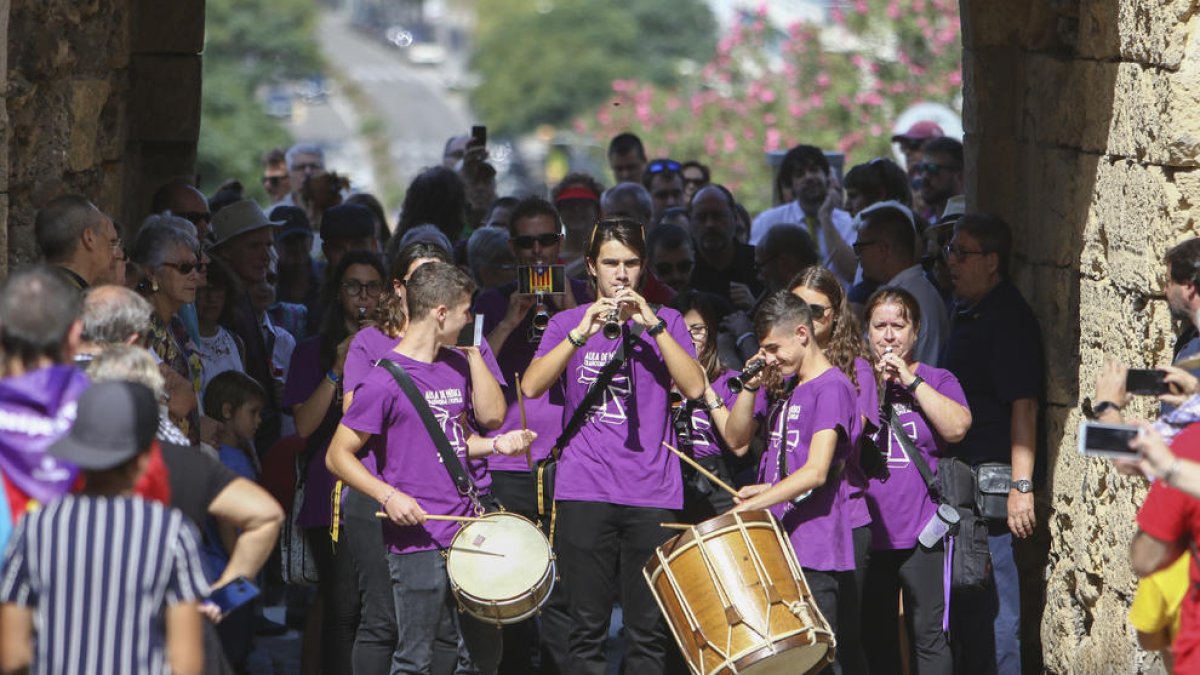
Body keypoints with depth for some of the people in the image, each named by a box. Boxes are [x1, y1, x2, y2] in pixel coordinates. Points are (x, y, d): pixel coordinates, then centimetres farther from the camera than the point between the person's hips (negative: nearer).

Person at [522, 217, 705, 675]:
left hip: (651, 495, 0)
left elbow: (694, 388, -5)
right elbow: (531, 387, -7)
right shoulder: (567, 323, 10)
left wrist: (651, 325, -13)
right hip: (584, 493, 0)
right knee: (587, 628, -1)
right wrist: (582, 333, -18)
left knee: (648, 630, -1)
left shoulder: (666, 322, 11)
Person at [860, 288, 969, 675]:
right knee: (875, 638, 9)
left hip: (922, 533, -3)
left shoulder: (937, 381, 6)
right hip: (867, 533, 3)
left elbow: (957, 427, -13)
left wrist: (909, 381, -13)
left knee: (928, 635, -5)